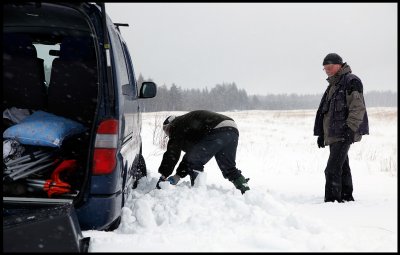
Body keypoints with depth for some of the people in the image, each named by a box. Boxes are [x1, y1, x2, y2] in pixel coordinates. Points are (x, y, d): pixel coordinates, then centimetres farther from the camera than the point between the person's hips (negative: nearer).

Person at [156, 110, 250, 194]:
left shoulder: (177, 125, 11)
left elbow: (172, 153, 1)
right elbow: (190, 153, 34)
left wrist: (163, 176, 4)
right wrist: (178, 176, 30)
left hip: (217, 131, -10)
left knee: (194, 162, 1)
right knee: (229, 168, 19)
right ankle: (246, 191, 14)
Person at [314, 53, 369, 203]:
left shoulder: (351, 81, -8)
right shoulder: (333, 85, 21)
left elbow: (358, 108, -16)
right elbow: (325, 111, 25)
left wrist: (350, 129, -23)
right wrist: (321, 134, 21)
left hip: (344, 134, -9)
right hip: (332, 134, 9)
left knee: (332, 170, -15)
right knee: (342, 168, 15)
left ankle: (332, 200, -14)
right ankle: (346, 197, 22)